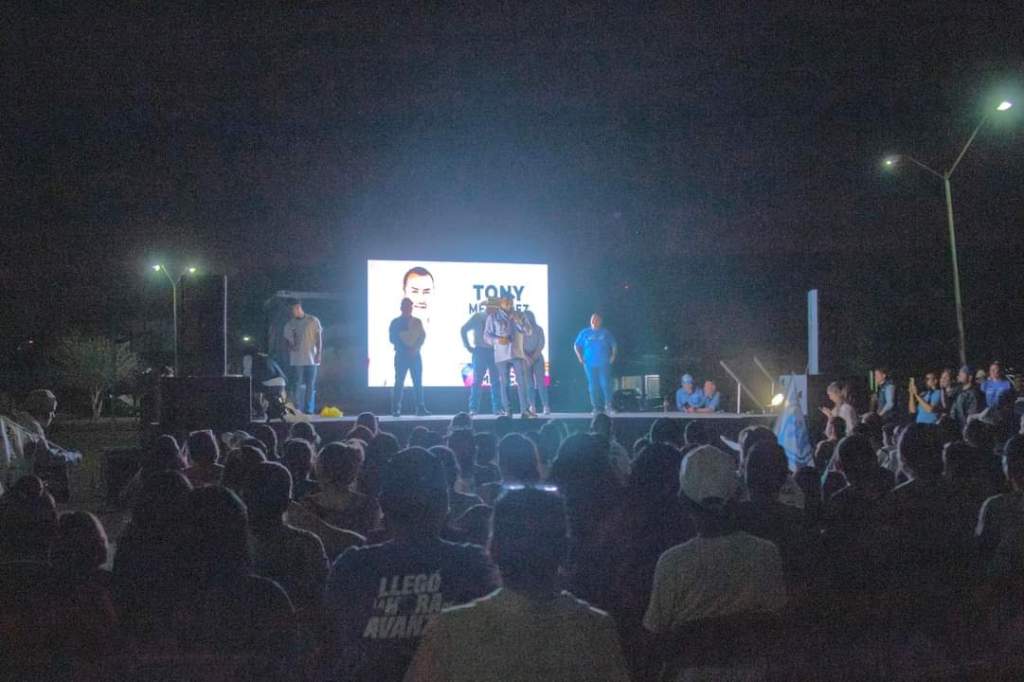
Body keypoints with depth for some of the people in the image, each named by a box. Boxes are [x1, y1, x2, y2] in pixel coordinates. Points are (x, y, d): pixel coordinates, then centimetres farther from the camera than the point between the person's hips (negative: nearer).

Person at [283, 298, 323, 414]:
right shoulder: (289, 325, 10)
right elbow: (287, 341, 13)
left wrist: (319, 354, -5)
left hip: (311, 359, -2)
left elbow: (319, 338, 3)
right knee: (297, 387, -1)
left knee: (310, 386, 0)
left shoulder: (313, 321, 3)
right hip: (296, 360, 2)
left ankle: (309, 410, 4)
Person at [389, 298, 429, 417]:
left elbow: (422, 336, 5)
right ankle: (396, 409, -4)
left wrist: (415, 348, -11)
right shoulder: (395, 322, 5)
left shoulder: (417, 322, 12)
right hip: (401, 355, -2)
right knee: (399, 382, -5)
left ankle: (420, 408, -1)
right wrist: (404, 348, -12)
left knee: (418, 382, -2)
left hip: (415, 355, 2)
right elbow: (392, 338, -1)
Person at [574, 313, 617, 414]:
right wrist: (580, 357, 1)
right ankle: (596, 407, 6)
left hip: (604, 364, -1)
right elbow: (576, 345, 12)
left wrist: (613, 356, 0)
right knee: (593, 386, 0)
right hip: (590, 364, 1)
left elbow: (614, 345, 13)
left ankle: (608, 405, 0)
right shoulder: (584, 333, 9)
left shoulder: (606, 333, 9)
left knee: (605, 384, -10)